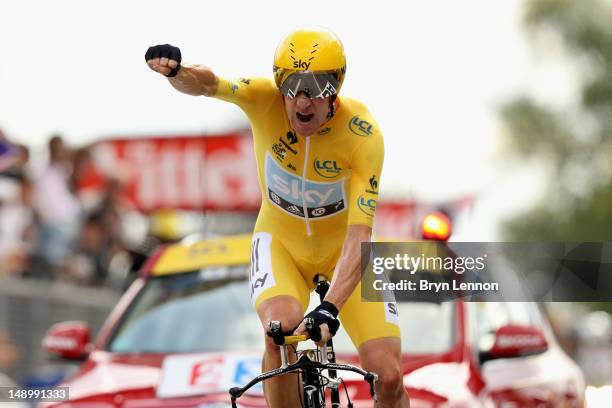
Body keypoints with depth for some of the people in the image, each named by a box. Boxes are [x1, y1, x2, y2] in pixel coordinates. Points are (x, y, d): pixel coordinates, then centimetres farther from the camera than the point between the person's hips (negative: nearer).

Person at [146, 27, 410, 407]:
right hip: (281, 240, 0)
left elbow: (359, 235, -33)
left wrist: (330, 307, -45)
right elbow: (208, 84, -43)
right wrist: (176, 71, -66)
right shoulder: (265, 98, -24)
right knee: (281, 328, -32)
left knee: (389, 375, -15)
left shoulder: (363, 134, -28)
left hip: (341, 250, 0)